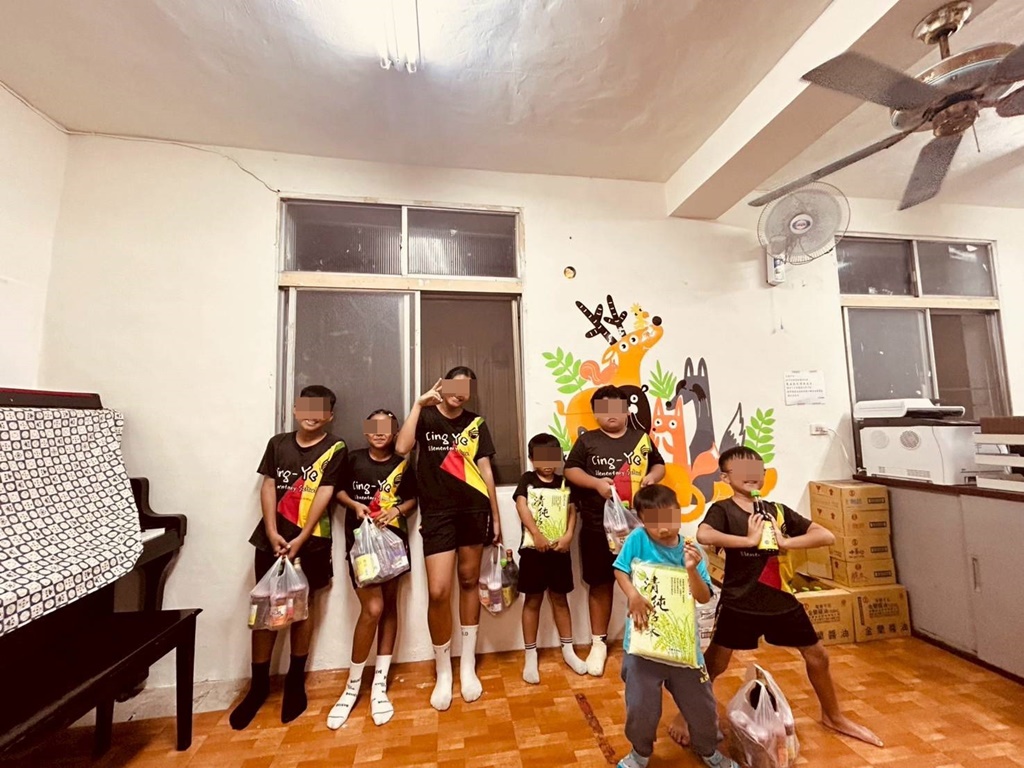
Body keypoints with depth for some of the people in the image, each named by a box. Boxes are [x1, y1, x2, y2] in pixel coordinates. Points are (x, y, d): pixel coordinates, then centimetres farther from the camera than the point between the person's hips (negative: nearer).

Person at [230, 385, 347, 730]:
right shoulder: (278, 443, 5)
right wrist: (272, 533, -9)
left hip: (311, 540, -2)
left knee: (303, 606, 10)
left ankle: (295, 682, 28)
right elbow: (268, 487, 2)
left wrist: (300, 539, -17)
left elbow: (324, 494, -12)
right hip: (272, 538, 3)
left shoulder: (335, 448, -7)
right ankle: (259, 684, 28)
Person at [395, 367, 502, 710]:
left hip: (474, 510, 2)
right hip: (437, 513, -1)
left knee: (469, 581, 12)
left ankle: (468, 665, 31)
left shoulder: (475, 423, 6)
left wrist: (496, 517, 6)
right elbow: (402, 447, -15)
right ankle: (443, 673, 21)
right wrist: (419, 404, -14)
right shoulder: (426, 417, 4)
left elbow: (485, 470, 6)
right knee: (438, 592, -4)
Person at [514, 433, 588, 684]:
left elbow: (572, 510, 4)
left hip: (560, 549, 3)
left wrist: (569, 535, -12)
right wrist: (536, 534, -22)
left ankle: (568, 651, 32)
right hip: (533, 549, -3)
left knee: (560, 599, 17)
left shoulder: (565, 482, 7)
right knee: (532, 601, 8)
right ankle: (530, 657, 21)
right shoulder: (528, 480, -1)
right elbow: (521, 505, -13)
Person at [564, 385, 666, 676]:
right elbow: (570, 470, -2)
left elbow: (659, 465, 14)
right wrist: (596, 482, -17)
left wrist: (652, 477, -8)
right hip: (598, 525, -1)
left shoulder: (641, 438, 6)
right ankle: (599, 642, 28)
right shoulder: (587, 440, 0)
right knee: (600, 584, 10)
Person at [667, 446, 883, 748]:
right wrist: (749, 539, -26)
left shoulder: (778, 511, 4)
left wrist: (786, 542, -14)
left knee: (817, 655, 20)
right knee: (715, 662, 3)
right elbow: (703, 535, -34)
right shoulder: (723, 510, -13)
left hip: (781, 600, 5)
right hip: (739, 603, -5)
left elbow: (827, 536, -2)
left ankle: (833, 717, 49)